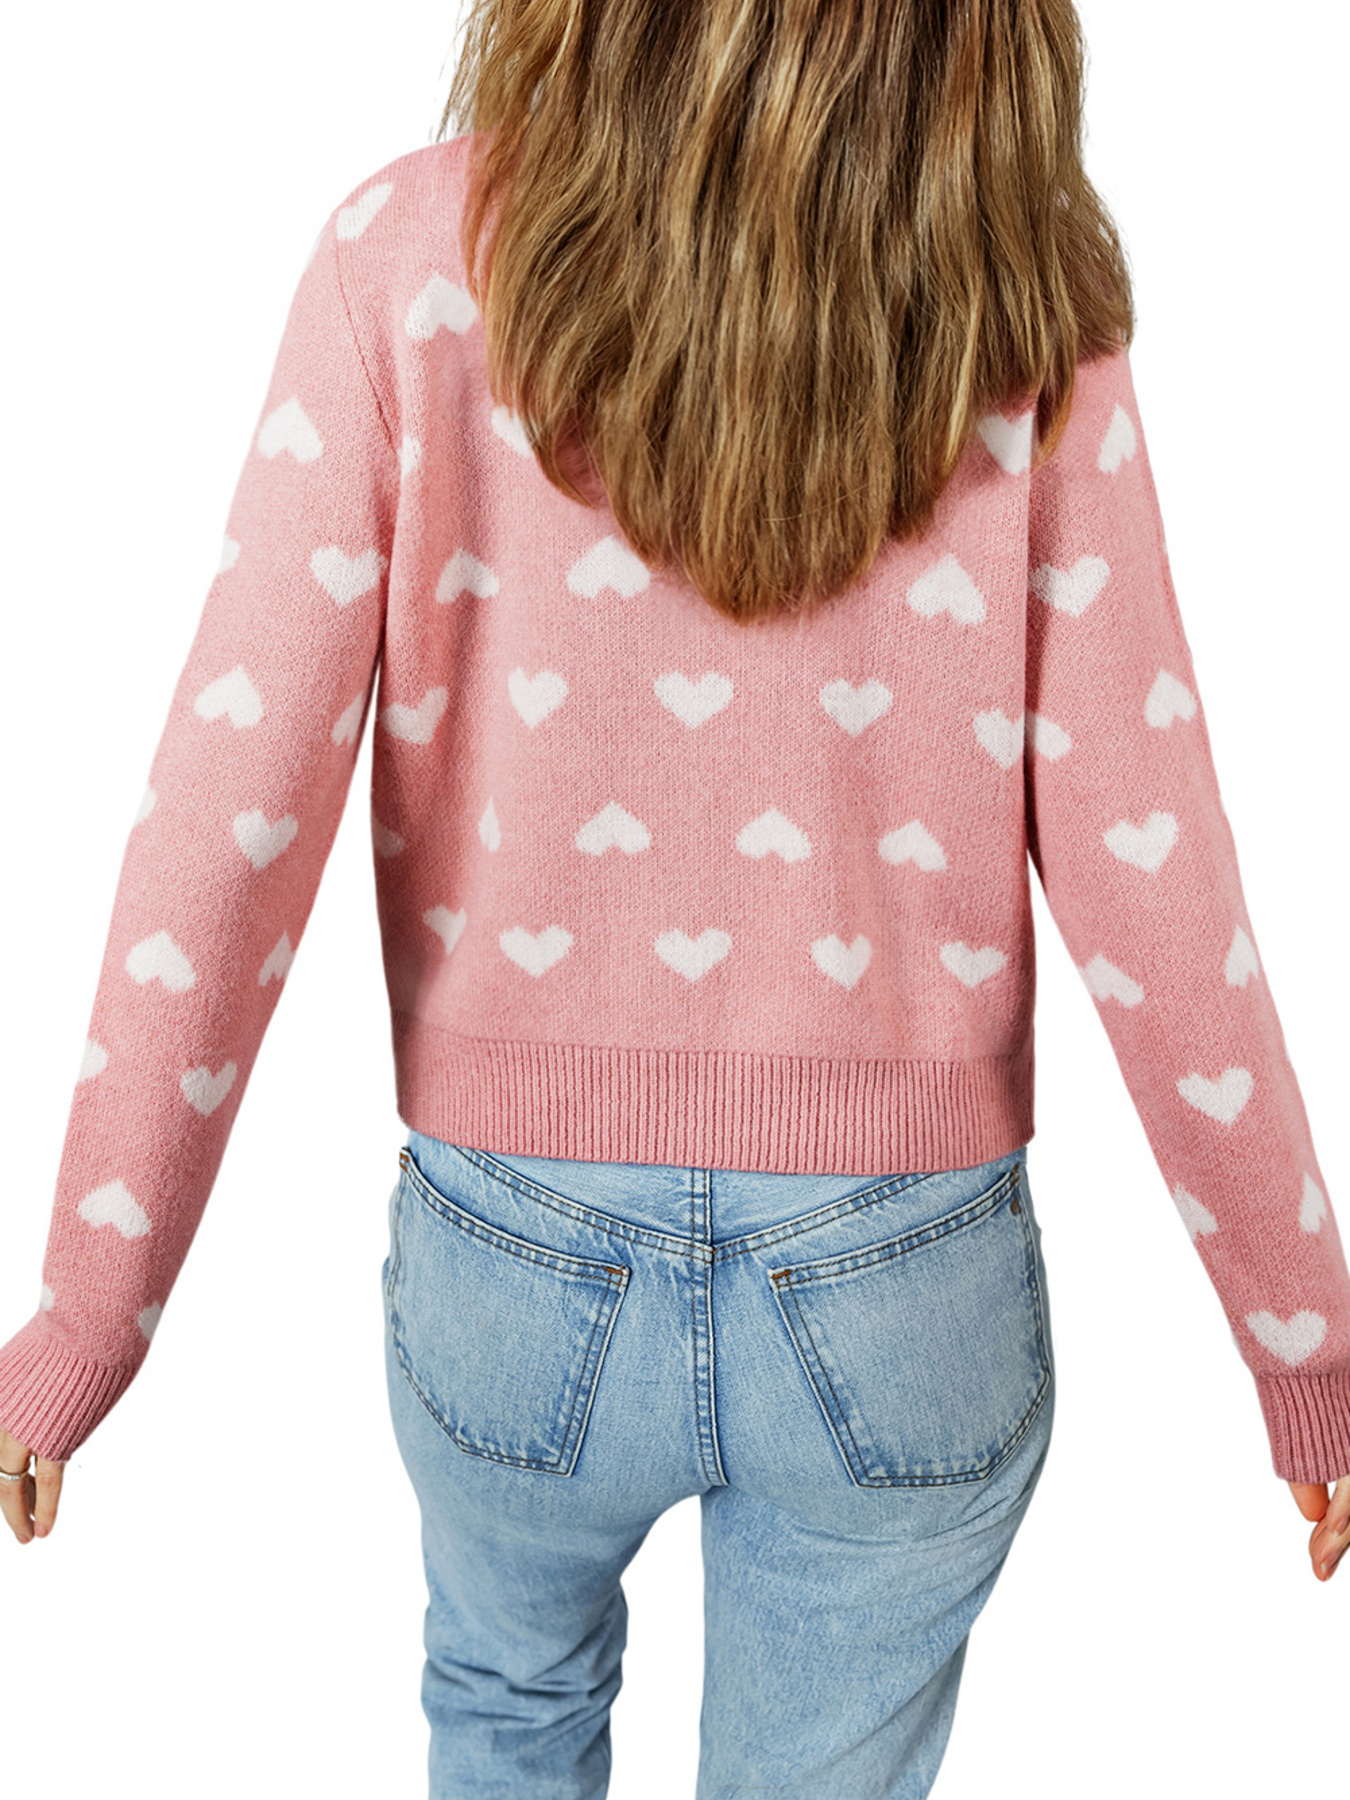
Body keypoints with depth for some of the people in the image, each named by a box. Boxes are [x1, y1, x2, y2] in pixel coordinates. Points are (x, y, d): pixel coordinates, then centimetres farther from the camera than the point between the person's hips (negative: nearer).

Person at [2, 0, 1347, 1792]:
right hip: (900, 1290, 0)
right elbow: (1146, 895, -11)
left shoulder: (412, 254, -12)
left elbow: (230, 806, -15)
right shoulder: (1017, 310, -11)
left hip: (514, 1252, 1)